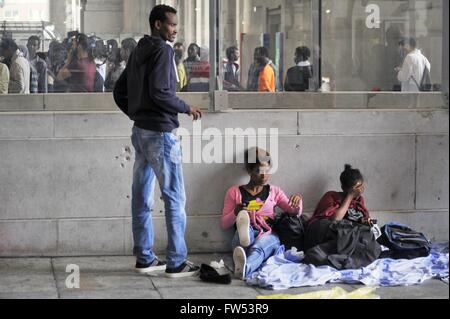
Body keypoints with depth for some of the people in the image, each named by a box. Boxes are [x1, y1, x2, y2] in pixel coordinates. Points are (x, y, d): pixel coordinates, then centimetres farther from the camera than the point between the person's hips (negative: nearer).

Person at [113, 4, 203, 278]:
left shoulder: (139, 52, 15)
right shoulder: (162, 50, -12)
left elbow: (120, 92, 17)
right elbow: (159, 92, -21)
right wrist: (187, 108, -9)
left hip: (141, 131, 9)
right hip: (160, 132, -9)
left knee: (143, 196, 9)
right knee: (175, 196, -5)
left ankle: (145, 258, 15)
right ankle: (177, 262, -3)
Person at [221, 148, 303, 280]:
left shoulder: (274, 192, 23)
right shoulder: (234, 192, 17)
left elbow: (295, 212, 19)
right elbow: (224, 224, 14)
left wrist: (297, 203, -4)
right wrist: (236, 212, -8)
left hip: (269, 235, 0)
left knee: (261, 243, -39)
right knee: (245, 228, -38)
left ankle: (245, 268, -70)